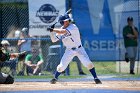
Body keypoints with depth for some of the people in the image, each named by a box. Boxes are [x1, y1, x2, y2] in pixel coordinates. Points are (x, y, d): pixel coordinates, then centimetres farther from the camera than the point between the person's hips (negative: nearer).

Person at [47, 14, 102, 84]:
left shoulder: (73, 27, -20)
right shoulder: (61, 30, -1)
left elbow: (63, 31, -34)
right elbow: (53, 40, 2)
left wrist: (52, 29, -31)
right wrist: (52, 31, -12)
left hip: (79, 49, -3)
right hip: (69, 51, 3)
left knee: (88, 63, -16)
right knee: (62, 66, -1)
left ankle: (96, 78, -5)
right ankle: (55, 78, 22)